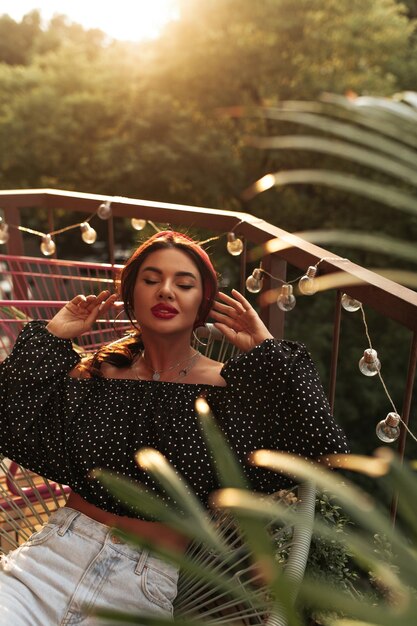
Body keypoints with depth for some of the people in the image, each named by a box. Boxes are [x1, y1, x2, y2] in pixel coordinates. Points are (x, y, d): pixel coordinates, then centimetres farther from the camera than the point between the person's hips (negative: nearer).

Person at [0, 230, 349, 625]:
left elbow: (322, 450, -14)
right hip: (55, 550, 2)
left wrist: (269, 352, -16)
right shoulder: (98, 373, 1)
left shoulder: (230, 388, -7)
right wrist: (51, 337, -3)